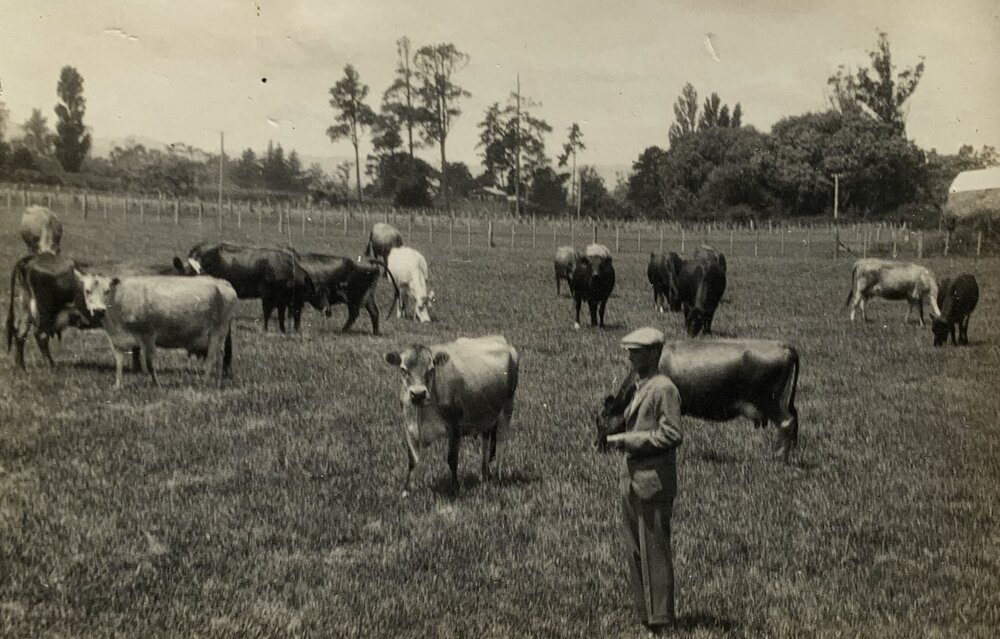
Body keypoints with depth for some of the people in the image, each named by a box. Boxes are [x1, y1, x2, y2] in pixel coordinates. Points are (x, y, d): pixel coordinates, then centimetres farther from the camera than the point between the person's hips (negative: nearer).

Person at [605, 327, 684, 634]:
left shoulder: (664, 389, -12)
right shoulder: (638, 387, 16)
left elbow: (671, 435, -18)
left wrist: (628, 440, -16)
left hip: (653, 485, -9)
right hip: (632, 483, 9)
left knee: (654, 556, -3)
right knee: (635, 554, 13)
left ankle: (661, 623, 5)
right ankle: (646, 618, 22)